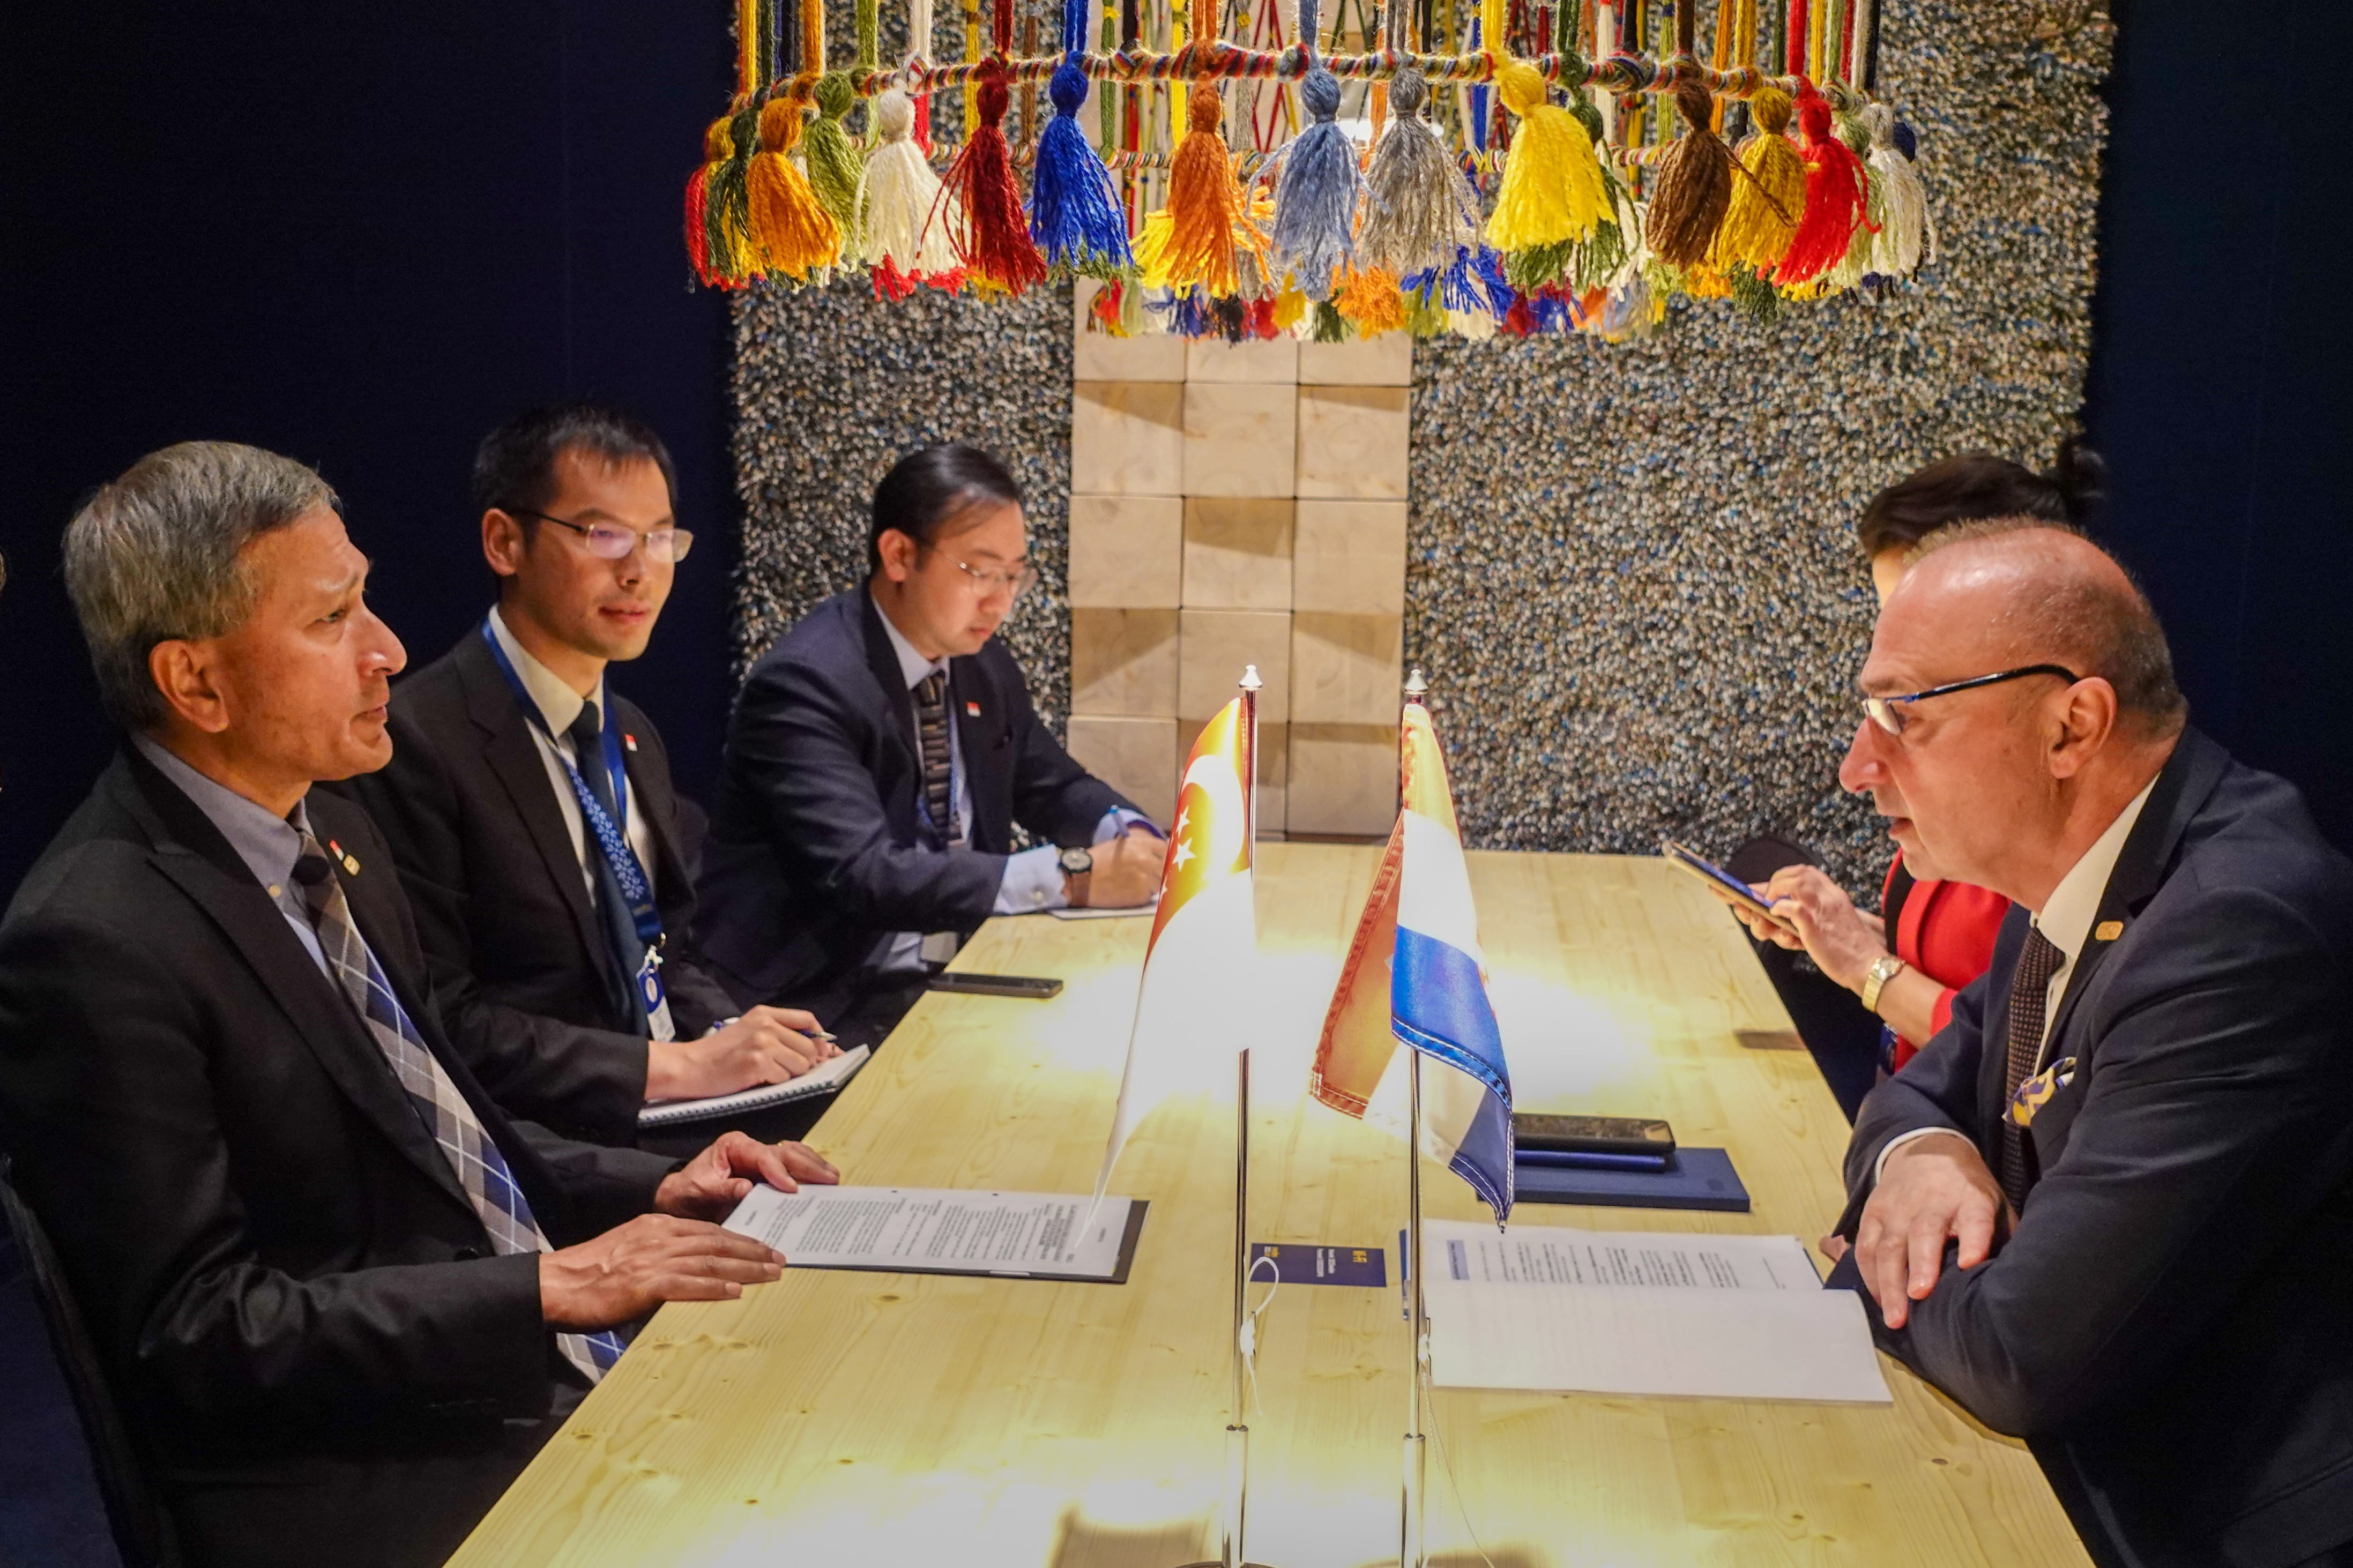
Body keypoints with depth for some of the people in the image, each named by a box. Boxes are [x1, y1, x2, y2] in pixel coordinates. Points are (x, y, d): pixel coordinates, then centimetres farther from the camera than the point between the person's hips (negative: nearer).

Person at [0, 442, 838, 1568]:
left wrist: (649, 1189, 3)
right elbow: (192, 1329, -17)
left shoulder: (336, 838, 10)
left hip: (564, 1360, 8)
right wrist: (550, 1286, -21)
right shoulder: (92, 947, -17)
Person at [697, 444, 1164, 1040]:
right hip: (833, 1001, -8)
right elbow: (863, 875, -27)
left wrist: (1127, 836, -5)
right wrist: (1070, 877, -30)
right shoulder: (805, 684, -17)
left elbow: (1055, 788, 19)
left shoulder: (986, 666, 7)